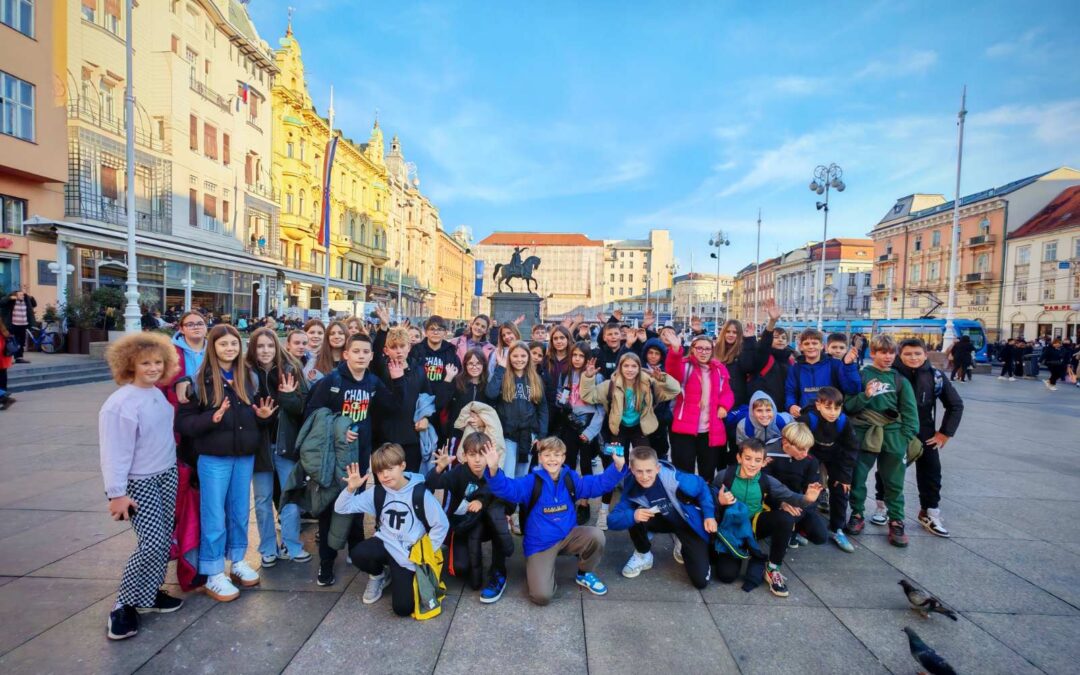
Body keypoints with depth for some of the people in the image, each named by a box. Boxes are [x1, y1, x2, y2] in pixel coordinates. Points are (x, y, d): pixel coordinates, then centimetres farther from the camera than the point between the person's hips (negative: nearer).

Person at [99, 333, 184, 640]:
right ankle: (124, 605, 10)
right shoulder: (120, 403, -18)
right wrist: (116, 493, -17)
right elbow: (114, 452, -18)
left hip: (168, 475, 7)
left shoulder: (158, 394, 3)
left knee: (163, 540, 11)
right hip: (139, 483, -7)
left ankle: (149, 592, 28)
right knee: (152, 544, -9)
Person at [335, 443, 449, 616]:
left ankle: (399, 575, 19)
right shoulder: (377, 493, -4)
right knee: (358, 554, -30)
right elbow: (341, 508, -3)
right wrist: (351, 488, -22)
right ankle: (379, 575, 7)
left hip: (408, 554, -3)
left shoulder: (420, 493, -16)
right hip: (385, 544, 3)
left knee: (403, 608, -15)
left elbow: (442, 525, -10)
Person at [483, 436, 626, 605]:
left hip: (568, 537, 4)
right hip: (540, 545, -4)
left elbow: (600, 483, -4)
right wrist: (494, 469, -48)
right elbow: (507, 488, -27)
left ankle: (584, 574, 5)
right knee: (541, 596, -21)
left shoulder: (571, 479, 0)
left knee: (596, 535, -25)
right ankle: (534, 569, 16)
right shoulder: (531, 482, -12)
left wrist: (617, 466, -22)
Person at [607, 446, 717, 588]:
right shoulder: (631, 490, -25)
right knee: (634, 517, -31)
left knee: (701, 581, -11)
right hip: (664, 520, 2)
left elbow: (702, 487, -13)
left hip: (687, 523, -1)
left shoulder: (674, 479, -33)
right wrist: (632, 516, -49)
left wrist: (709, 515, -15)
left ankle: (681, 543, 18)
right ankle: (643, 555, -1)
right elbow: (612, 521, -30)